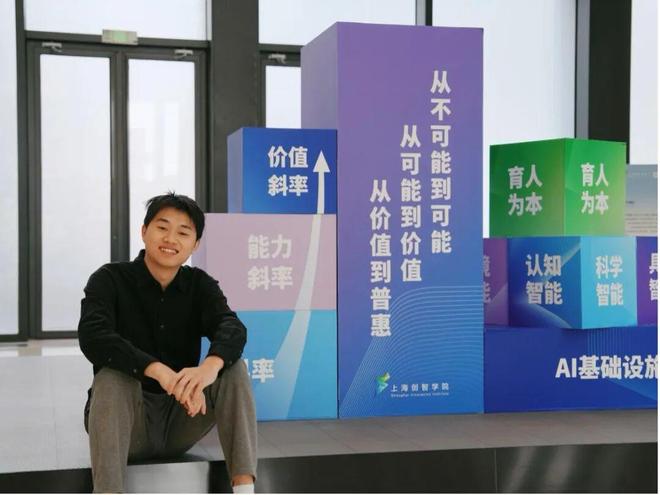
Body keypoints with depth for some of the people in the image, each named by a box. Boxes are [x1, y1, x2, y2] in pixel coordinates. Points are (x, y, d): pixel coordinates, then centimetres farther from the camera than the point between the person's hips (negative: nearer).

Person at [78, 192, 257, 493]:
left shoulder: (200, 285, 2)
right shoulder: (110, 279, -7)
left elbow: (233, 329, -19)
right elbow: (92, 336, -27)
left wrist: (210, 366, -44)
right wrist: (159, 371, -43)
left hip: (180, 421, 3)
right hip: (127, 424, -3)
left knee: (233, 367, -19)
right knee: (111, 376, -32)